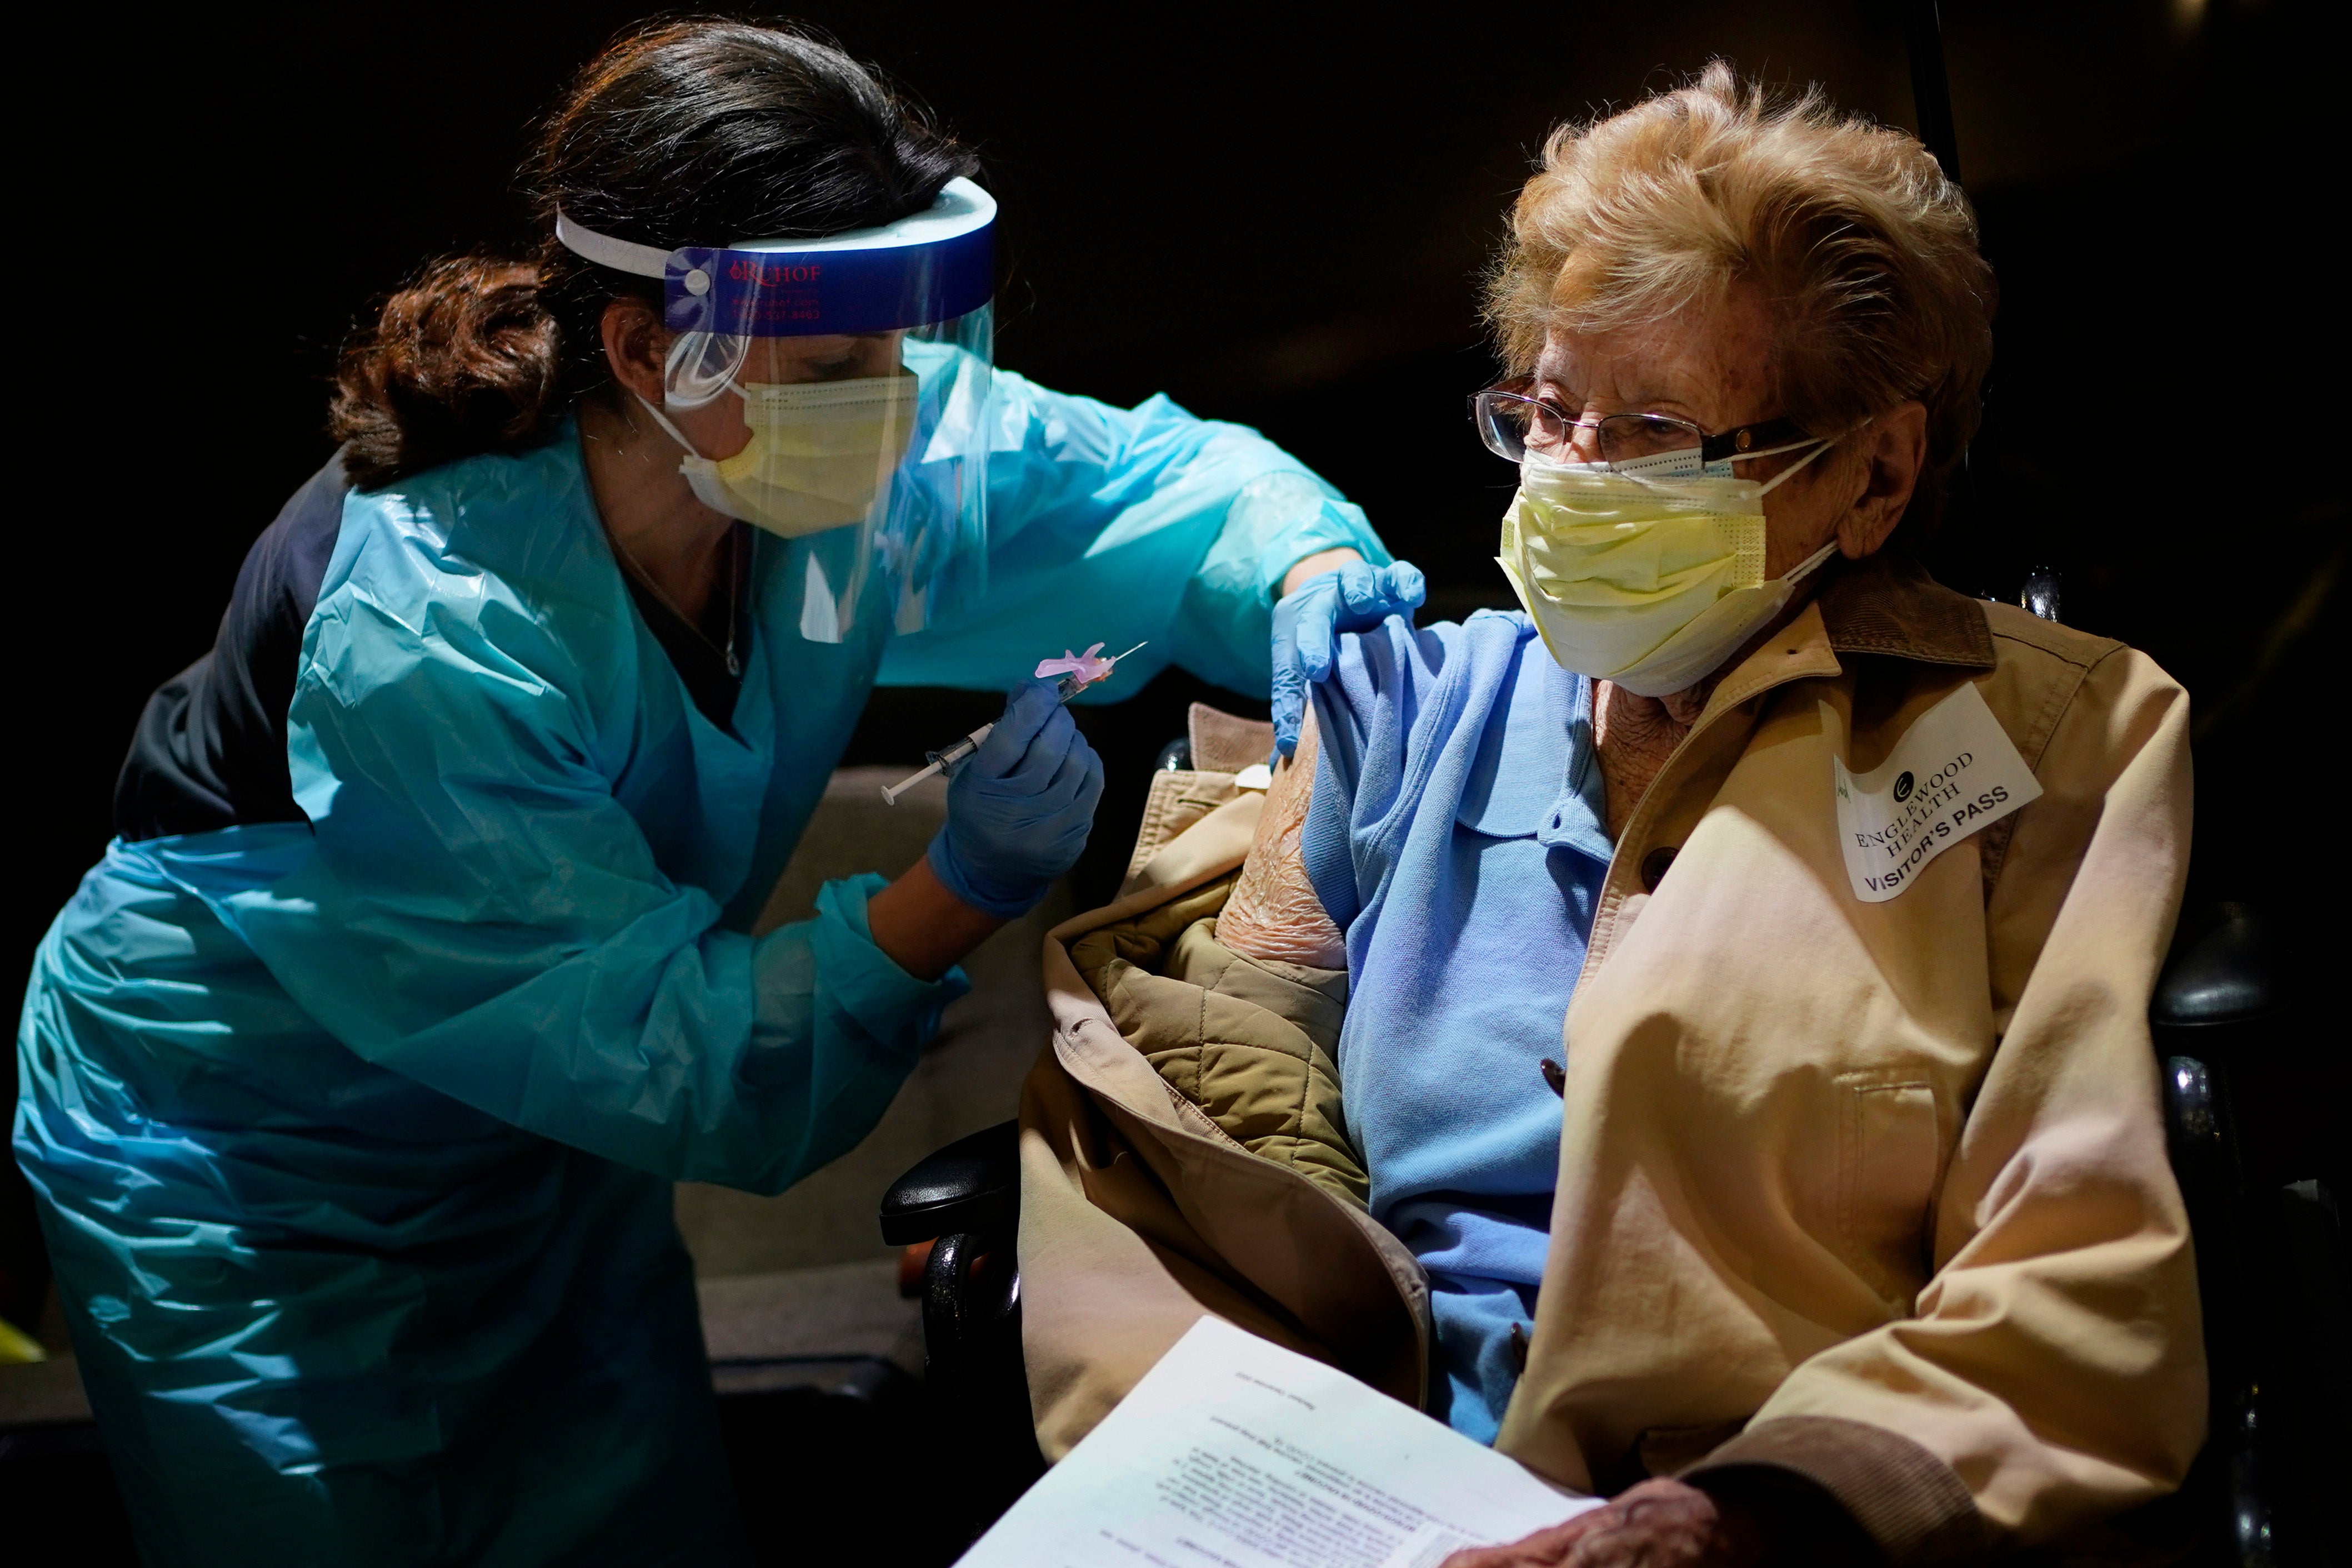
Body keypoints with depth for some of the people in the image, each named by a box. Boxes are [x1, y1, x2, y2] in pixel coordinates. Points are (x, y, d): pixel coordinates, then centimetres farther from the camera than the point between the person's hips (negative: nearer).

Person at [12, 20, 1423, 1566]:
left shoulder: (866, 446, -18)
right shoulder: (423, 643, -36)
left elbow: (1158, 477, -4)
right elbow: (659, 1056, -34)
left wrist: (1307, 578, -26)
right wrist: (963, 892, -44)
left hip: (544, 1132, 6)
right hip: (250, 1169, -6)